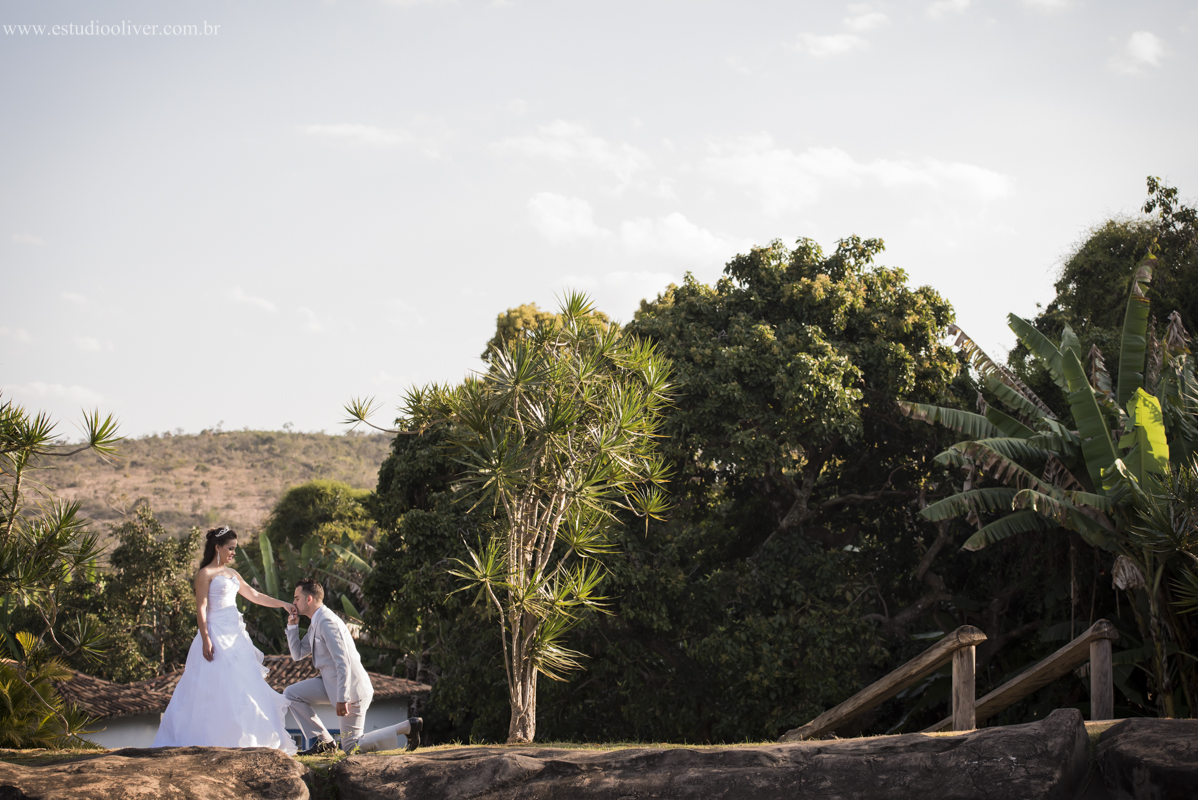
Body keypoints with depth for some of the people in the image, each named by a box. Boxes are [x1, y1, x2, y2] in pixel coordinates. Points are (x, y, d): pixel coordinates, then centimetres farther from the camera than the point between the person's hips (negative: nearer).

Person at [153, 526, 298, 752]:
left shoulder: (232, 573, 15)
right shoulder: (206, 574, -7)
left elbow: (254, 596, 22)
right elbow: (201, 608, -13)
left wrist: (282, 604, 19)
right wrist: (205, 639, -20)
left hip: (235, 636, 8)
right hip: (217, 635, -8)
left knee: (244, 687, 6)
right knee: (216, 689, -10)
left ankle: (239, 740, 10)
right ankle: (211, 741, -7)